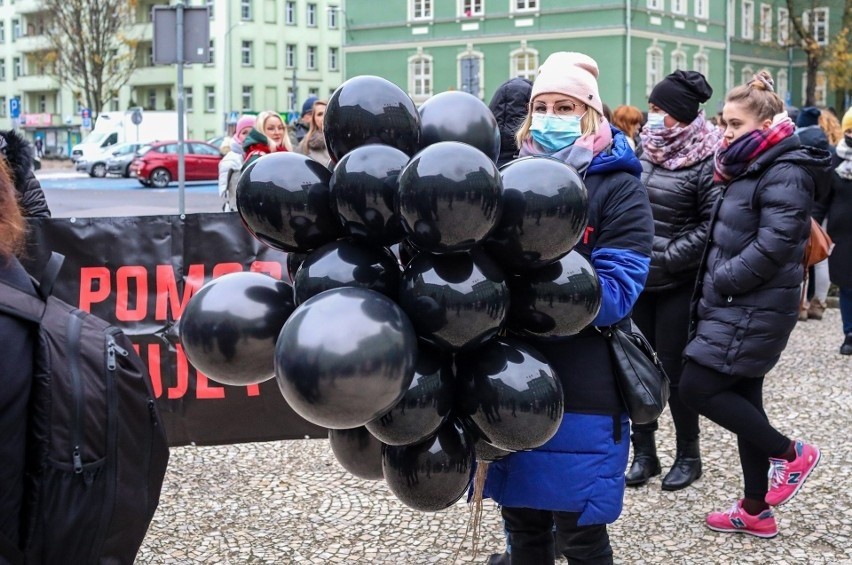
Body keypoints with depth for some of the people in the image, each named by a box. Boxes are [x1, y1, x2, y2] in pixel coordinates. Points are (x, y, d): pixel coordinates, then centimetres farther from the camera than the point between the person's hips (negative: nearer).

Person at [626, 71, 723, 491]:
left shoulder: (706, 161, -11)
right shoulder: (644, 151, 6)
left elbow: (713, 225, -15)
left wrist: (668, 256, -18)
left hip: (678, 285, -5)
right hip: (637, 280, 5)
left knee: (674, 368, 2)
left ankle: (688, 456, 19)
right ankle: (644, 453, 21)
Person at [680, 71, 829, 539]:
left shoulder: (785, 173, -15)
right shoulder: (751, 169, 15)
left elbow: (773, 244, -23)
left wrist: (720, 282, -17)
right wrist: (713, 290, 8)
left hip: (753, 311, -10)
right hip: (737, 308, 10)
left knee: (696, 387, -10)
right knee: (742, 399, 12)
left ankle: (790, 453, 5)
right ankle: (756, 512, 20)